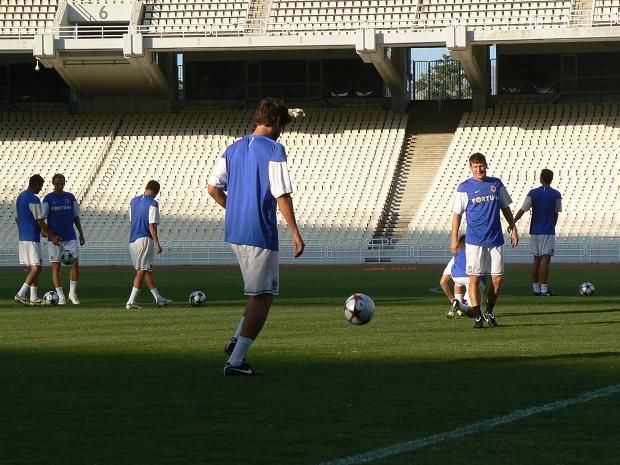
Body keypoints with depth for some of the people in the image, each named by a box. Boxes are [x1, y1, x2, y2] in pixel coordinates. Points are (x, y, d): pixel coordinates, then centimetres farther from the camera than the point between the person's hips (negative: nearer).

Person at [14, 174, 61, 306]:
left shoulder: (20, 197, 13)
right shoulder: (34, 200, -15)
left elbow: (17, 218, 20)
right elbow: (40, 222, -16)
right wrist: (53, 236, -9)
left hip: (22, 237, 10)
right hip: (32, 239, -10)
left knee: (35, 268, 13)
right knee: (36, 268, -7)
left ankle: (33, 298, 11)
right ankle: (21, 294, -13)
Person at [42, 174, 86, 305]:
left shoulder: (71, 197, 8)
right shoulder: (48, 198, 0)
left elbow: (76, 217, 13)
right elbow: (42, 217, -4)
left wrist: (81, 234, 10)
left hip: (70, 237, 2)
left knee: (75, 264, -6)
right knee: (56, 266, -2)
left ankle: (73, 293, 9)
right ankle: (61, 297, 4)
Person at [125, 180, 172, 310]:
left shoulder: (134, 201, 12)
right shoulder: (153, 204, -11)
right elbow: (152, 225, -15)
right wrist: (157, 243, -12)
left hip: (132, 240, 8)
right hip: (145, 239, -8)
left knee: (147, 270, 14)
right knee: (142, 270, -5)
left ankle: (158, 299, 22)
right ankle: (131, 301, -10)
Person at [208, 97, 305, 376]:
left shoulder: (234, 149, 11)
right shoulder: (274, 150, -10)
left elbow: (213, 188, 10)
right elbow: (282, 195, -15)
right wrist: (295, 233, -11)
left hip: (234, 232, 8)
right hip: (261, 234, -8)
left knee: (259, 292, 22)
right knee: (263, 297, -2)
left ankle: (237, 340, 7)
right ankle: (235, 361, -7)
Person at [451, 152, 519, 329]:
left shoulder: (497, 184, 8)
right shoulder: (464, 187, 0)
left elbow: (505, 208, 17)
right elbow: (457, 213, 1)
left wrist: (513, 229, 13)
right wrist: (454, 239, -4)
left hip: (495, 239, 3)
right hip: (474, 240, -3)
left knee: (498, 278, 1)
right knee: (475, 278, -5)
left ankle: (489, 312, 18)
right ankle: (477, 316, -1)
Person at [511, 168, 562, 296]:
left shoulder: (532, 193, -1)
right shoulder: (556, 195, -4)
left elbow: (522, 210, -2)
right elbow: (556, 214, 2)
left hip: (535, 231, 3)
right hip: (548, 232, -3)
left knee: (536, 259, 12)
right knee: (545, 259, -6)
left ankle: (536, 288, 14)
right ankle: (544, 288, -12)